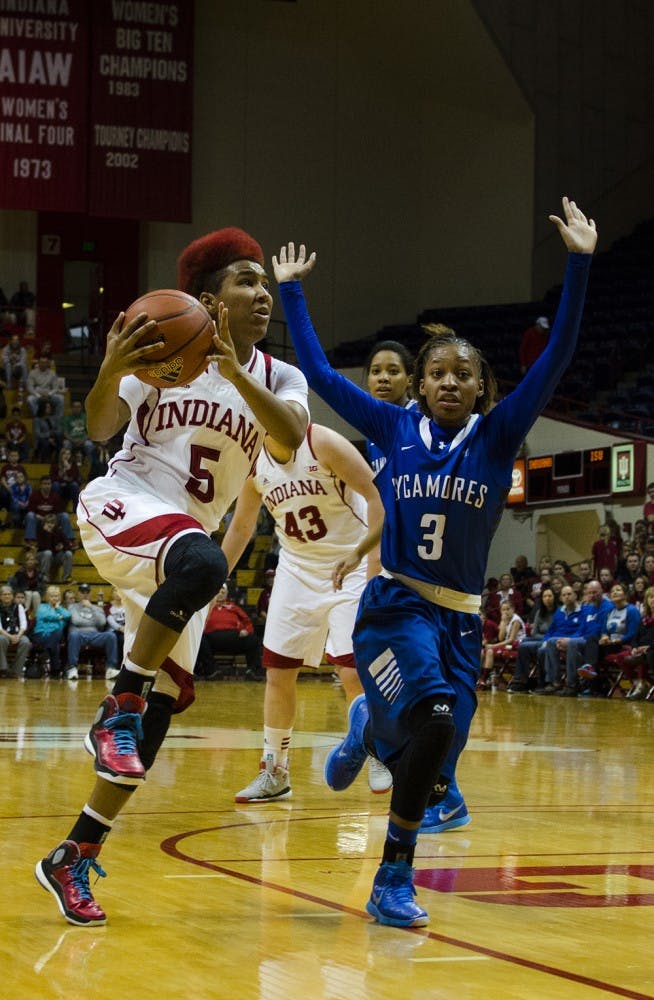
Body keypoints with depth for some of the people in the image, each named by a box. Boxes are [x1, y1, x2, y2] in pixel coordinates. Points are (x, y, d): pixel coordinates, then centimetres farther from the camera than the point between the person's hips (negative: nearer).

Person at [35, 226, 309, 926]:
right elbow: (101, 428, -13)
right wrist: (112, 370, -34)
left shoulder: (279, 379, 6)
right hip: (121, 508, -5)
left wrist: (233, 372, -34)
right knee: (201, 562, -39)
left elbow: (292, 436, -17)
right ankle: (117, 706, -27)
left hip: (185, 541, 5)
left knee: (161, 706, -3)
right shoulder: (167, 349, -4)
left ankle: (75, 858, 4)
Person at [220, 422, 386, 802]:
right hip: (298, 569, 6)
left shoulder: (323, 443, -18)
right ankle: (275, 772, 14)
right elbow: (240, 528, 14)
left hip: (352, 567, -5)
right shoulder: (254, 464, 0)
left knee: (353, 671, -12)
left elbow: (378, 495, -19)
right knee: (278, 670, 2)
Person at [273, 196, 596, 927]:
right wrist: (290, 292, 11)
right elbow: (319, 374, 9)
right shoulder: (395, 429, 3)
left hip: (460, 619, 2)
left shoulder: (496, 436, 2)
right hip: (394, 606, -2)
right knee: (435, 718, -26)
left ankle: (370, 728, 35)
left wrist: (579, 265, -15)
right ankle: (395, 880, -11)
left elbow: (555, 359, -7)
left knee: (426, 771, 0)